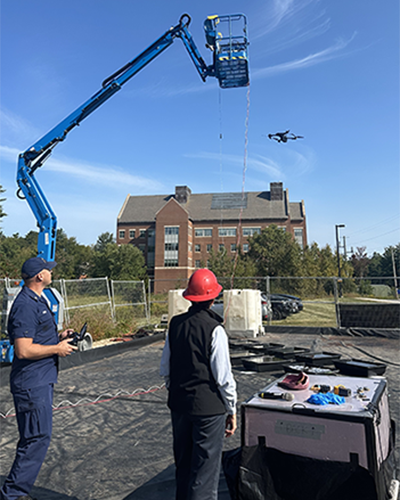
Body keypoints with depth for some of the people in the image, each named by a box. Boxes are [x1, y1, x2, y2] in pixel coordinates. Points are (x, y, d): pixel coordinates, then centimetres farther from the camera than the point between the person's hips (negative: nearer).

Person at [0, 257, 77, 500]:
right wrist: (57, 348, -16)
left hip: (41, 380, 11)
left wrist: (57, 337, 9)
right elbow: (24, 350, -25)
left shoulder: (38, 300, 13)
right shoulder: (26, 305, -20)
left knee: (34, 437, 19)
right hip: (32, 382, -11)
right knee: (38, 437, -2)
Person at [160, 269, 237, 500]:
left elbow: (165, 369, 6)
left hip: (179, 405, 6)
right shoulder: (215, 329, -19)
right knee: (205, 472, 9)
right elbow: (223, 377, -16)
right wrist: (232, 411, -3)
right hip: (209, 408, -6)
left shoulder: (175, 324, -2)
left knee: (183, 465, 24)